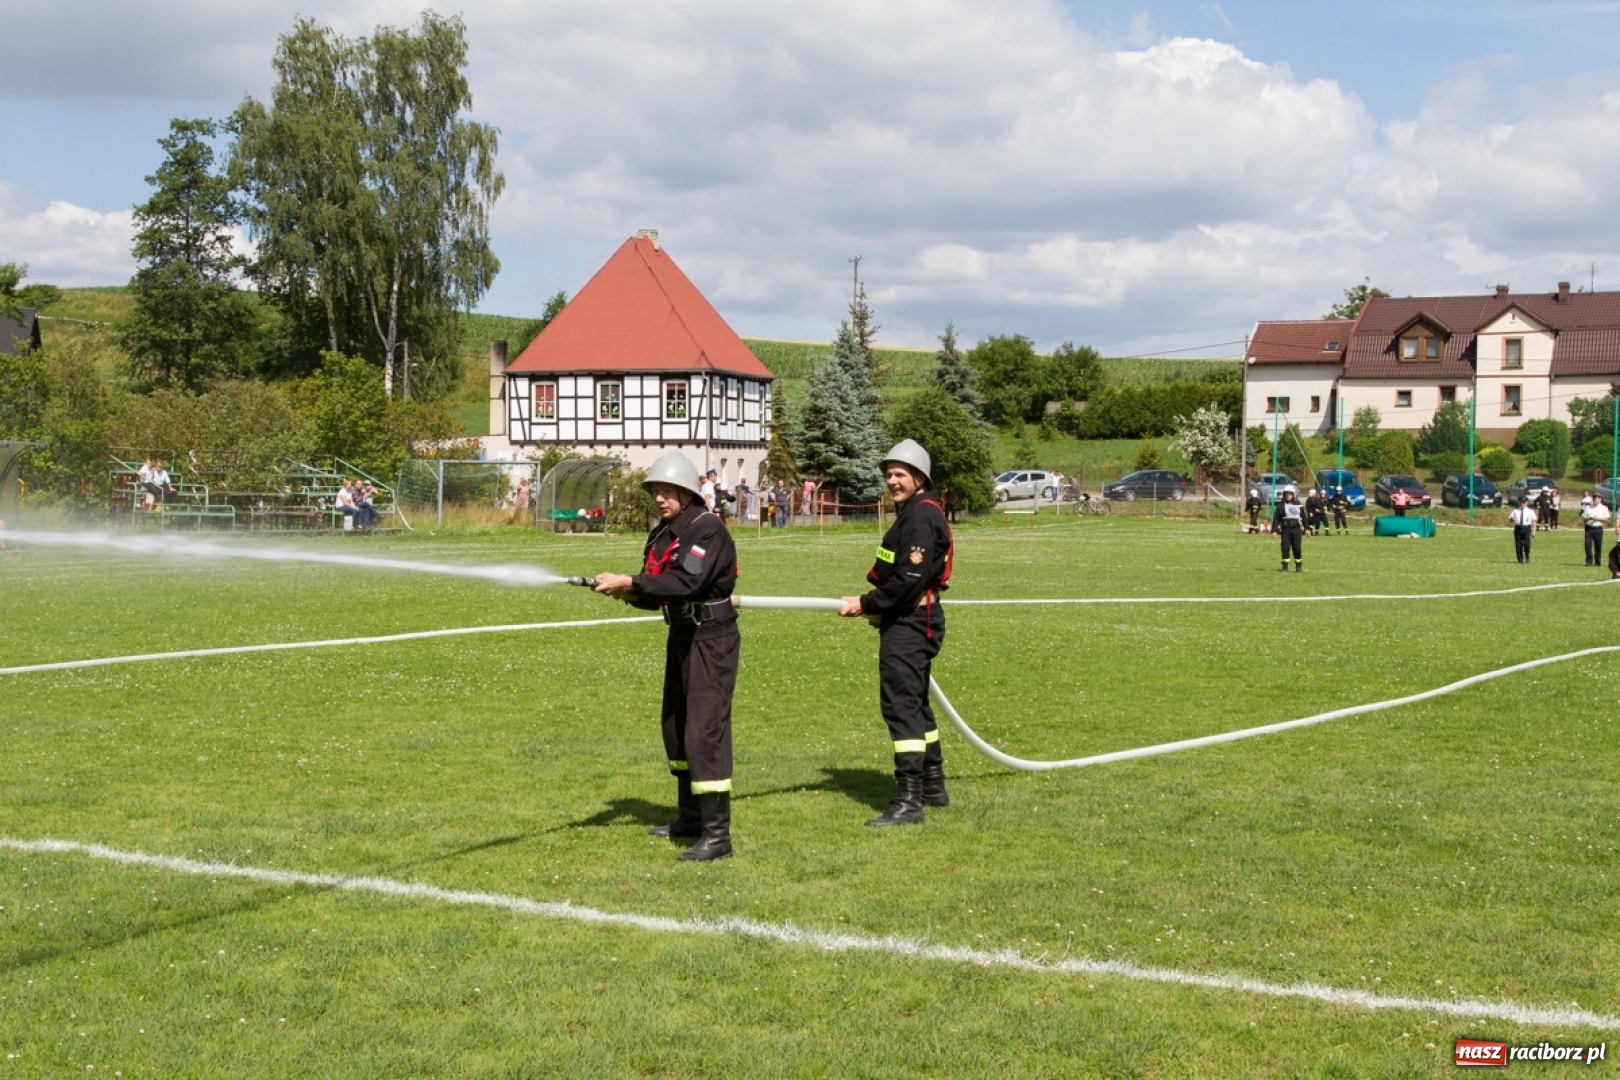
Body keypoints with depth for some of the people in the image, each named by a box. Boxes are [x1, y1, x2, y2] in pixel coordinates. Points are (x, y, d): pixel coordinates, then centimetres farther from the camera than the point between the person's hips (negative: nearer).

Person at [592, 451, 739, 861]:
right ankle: (690, 815, 33)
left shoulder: (709, 530, -17)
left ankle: (717, 834, -14)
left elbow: (686, 582, -30)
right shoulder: (663, 533, 9)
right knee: (675, 726, 18)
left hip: (711, 638, -10)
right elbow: (656, 593, 8)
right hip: (681, 635, 10)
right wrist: (627, 591, -13)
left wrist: (628, 582, -29)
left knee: (705, 731, -15)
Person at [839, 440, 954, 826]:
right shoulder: (913, 513, 18)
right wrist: (872, 604, 10)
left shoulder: (921, 515, -16)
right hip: (909, 620, 11)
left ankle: (908, 800, -13)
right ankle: (933, 786, 31)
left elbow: (909, 579, -23)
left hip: (909, 623, -11)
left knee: (901, 704, -12)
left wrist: (866, 604, -16)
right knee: (915, 703, 20)